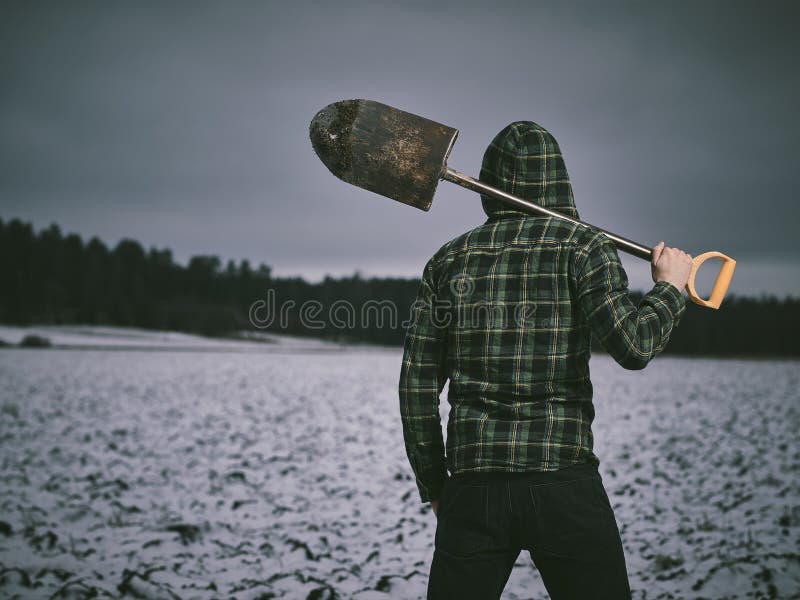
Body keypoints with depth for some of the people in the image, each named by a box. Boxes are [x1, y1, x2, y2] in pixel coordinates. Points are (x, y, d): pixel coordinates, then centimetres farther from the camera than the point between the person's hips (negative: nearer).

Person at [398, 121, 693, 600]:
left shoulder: (449, 260, 9)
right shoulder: (583, 246, -1)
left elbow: (417, 386, 8)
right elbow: (633, 346, -14)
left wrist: (434, 488, 16)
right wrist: (669, 287, 5)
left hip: (472, 487, 3)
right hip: (565, 482, -2)